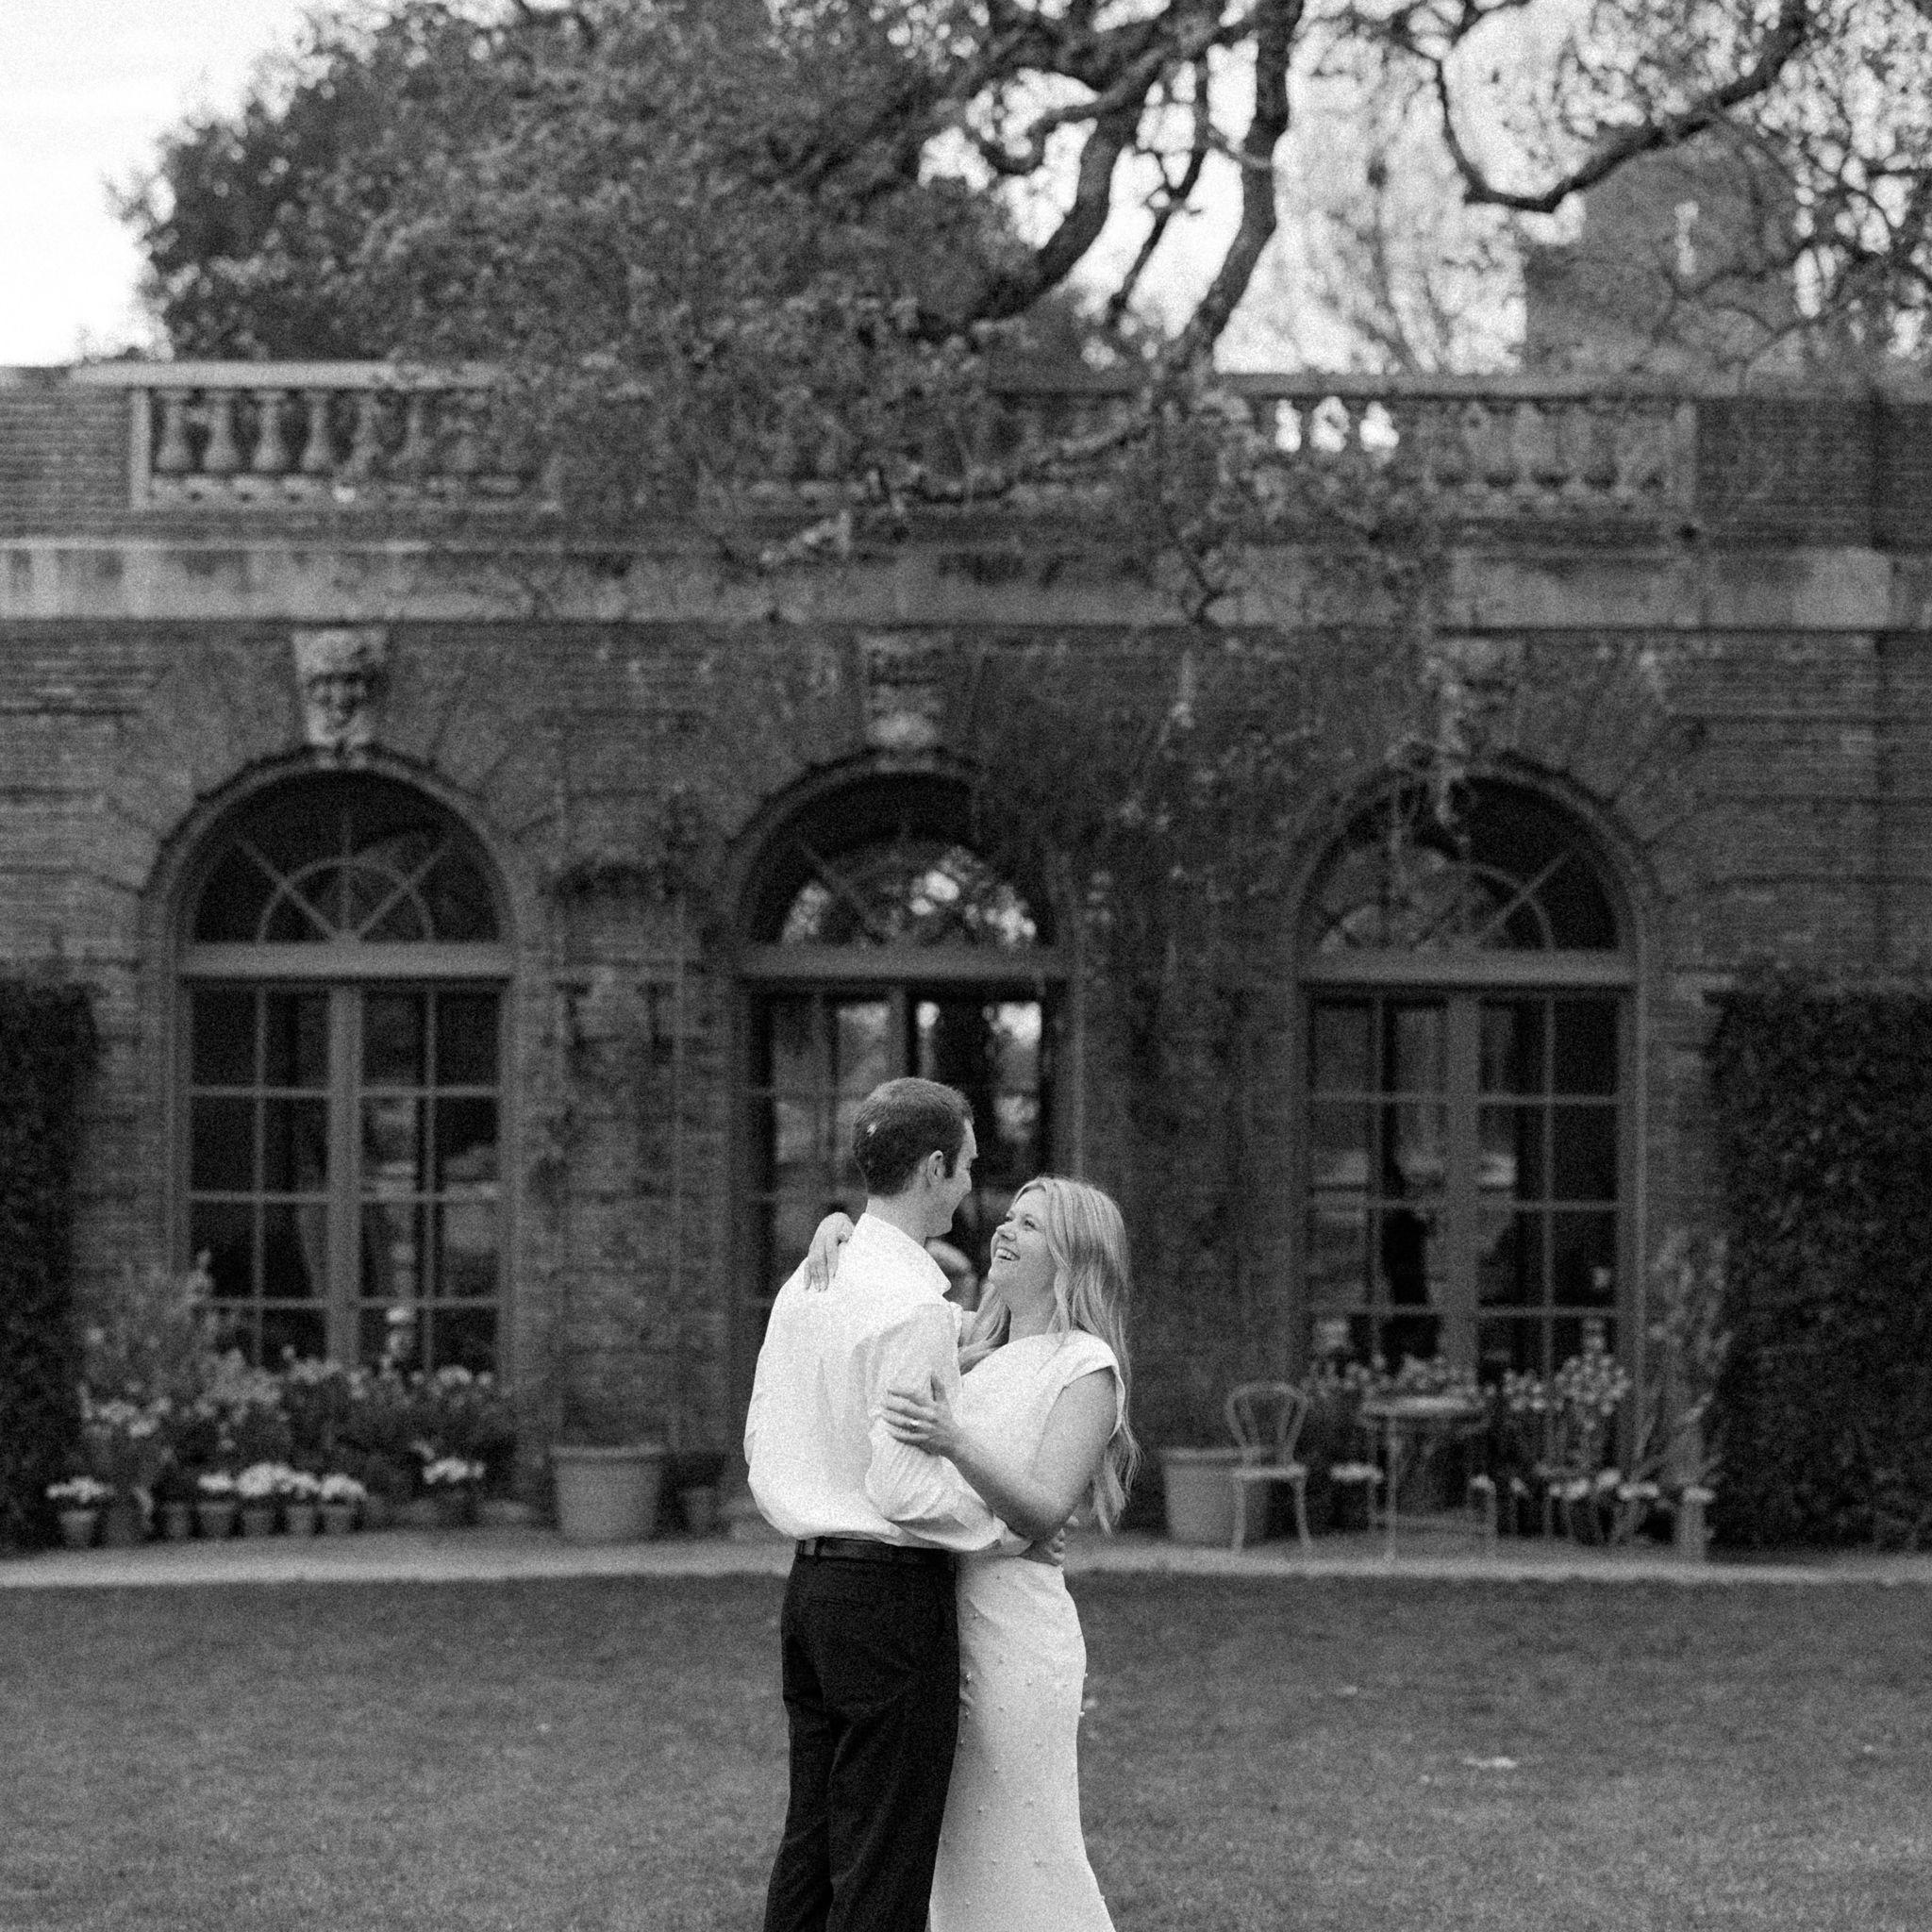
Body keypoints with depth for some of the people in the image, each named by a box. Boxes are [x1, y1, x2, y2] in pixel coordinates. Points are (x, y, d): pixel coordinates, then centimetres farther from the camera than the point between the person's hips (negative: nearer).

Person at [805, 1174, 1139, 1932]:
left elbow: (1041, 1512, -17)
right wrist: (837, 1227, -3)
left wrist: (956, 1443, -34)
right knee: (963, 1862, 10)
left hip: (1013, 1632, -8)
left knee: (1029, 1857, -5)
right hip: (945, 1620, 8)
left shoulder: (1086, 1365, -7)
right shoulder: (976, 1352, 14)